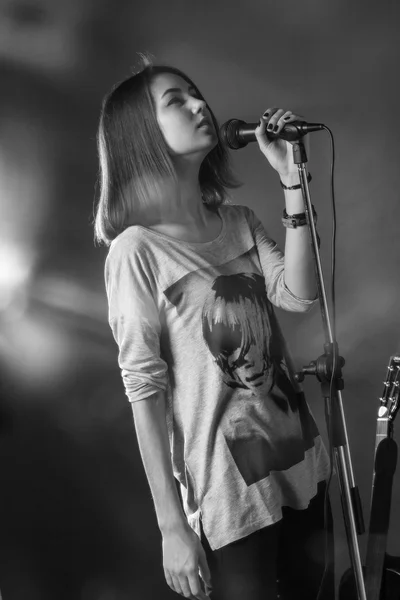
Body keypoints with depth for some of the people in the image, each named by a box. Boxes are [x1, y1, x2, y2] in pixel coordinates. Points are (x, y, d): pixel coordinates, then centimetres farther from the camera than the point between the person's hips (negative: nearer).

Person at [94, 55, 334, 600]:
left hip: (302, 462, 6)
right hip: (227, 493, -6)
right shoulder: (137, 248, -12)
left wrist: (292, 178, -12)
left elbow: (298, 296, -8)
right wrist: (172, 527, -14)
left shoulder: (239, 221, 7)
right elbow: (144, 387, -14)